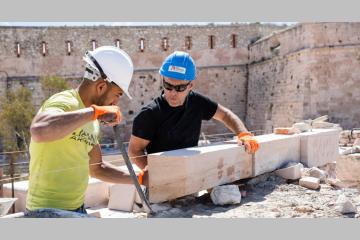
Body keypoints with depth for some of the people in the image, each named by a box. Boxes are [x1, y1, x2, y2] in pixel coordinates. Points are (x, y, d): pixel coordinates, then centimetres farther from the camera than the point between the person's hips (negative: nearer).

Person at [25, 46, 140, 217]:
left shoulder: (90, 121, 10)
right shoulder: (64, 102, -18)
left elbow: (96, 168, 21)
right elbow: (39, 131, -42)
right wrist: (94, 111, -36)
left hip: (77, 209, 10)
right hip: (48, 211, -9)